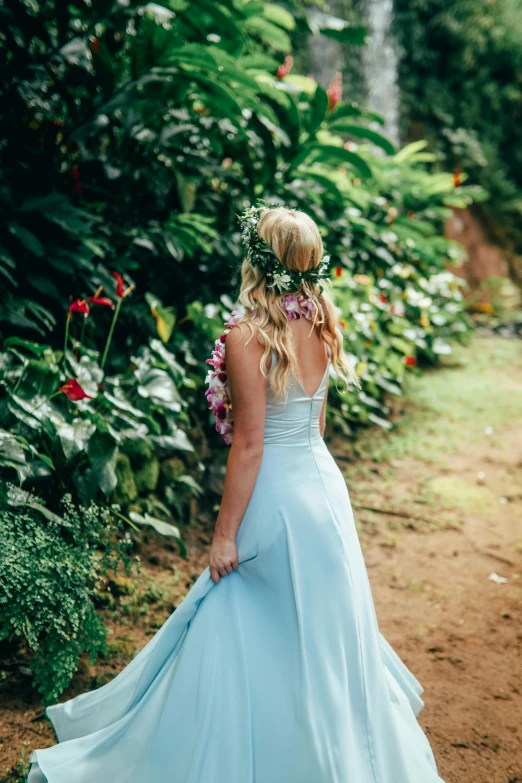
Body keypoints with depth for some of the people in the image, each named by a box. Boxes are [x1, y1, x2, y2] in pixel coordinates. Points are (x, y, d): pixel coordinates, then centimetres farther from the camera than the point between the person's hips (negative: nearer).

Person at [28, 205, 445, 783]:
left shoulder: (246, 336, -21)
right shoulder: (318, 326, 1)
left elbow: (248, 445, -20)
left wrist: (224, 535, -13)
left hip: (277, 497, -8)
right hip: (323, 483, 8)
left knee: (243, 637, 9)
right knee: (319, 625, 23)